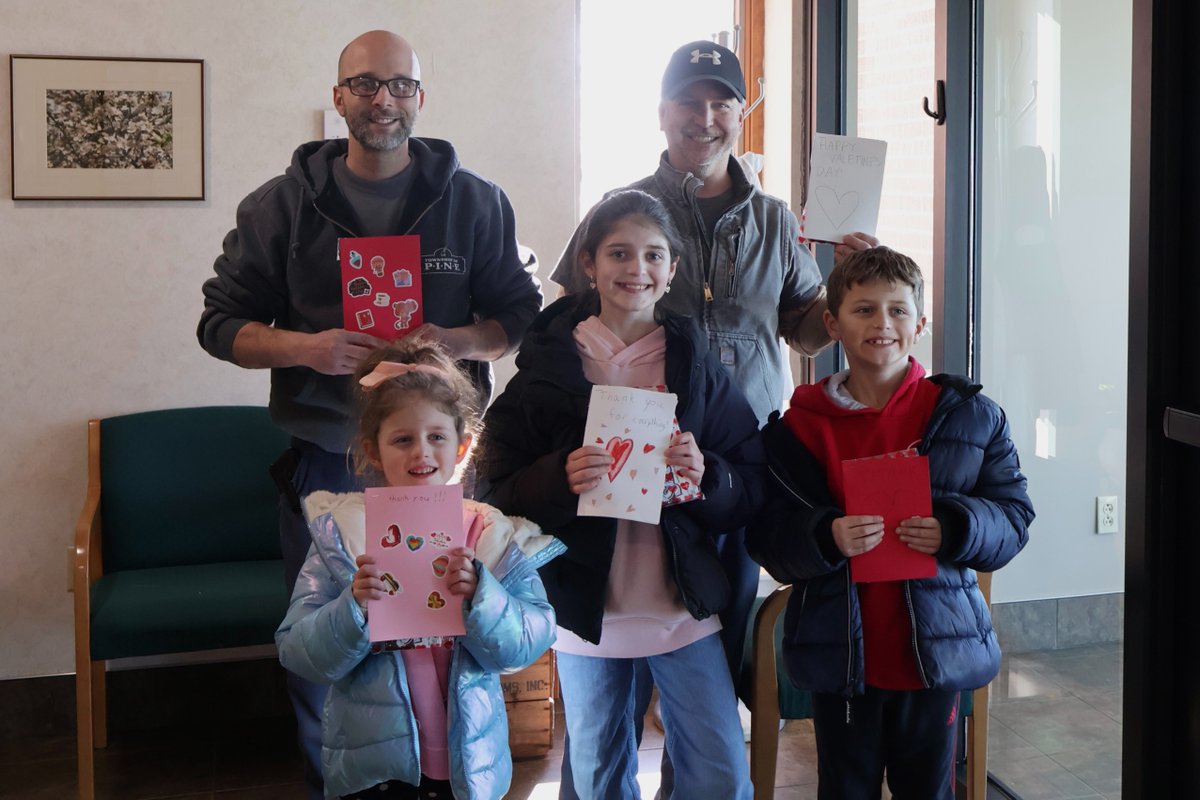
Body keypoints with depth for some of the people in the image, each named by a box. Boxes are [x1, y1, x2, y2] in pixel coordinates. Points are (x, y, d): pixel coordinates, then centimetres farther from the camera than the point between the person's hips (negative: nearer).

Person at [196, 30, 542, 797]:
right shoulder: (282, 204, 3)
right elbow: (222, 322, 4)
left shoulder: (476, 202, 3)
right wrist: (306, 347, -15)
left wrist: (458, 342, -16)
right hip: (324, 458, 1)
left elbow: (523, 314, 5)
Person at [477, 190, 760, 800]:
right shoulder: (549, 361, -2)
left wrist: (706, 475, -18)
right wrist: (560, 478, -23)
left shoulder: (696, 364, 2)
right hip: (585, 603, 0)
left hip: (683, 601, 1)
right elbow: (499, 491, -4)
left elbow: (751, 488, 2)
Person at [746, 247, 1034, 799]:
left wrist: (955, 530, -20)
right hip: (841, 653, 0)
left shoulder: (968, 416, 1)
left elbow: (1013, 516, 0)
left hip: (935, 649, 1)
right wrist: (826, 538, -24)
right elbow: (767, 539, -4)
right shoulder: (800, 427, -2)